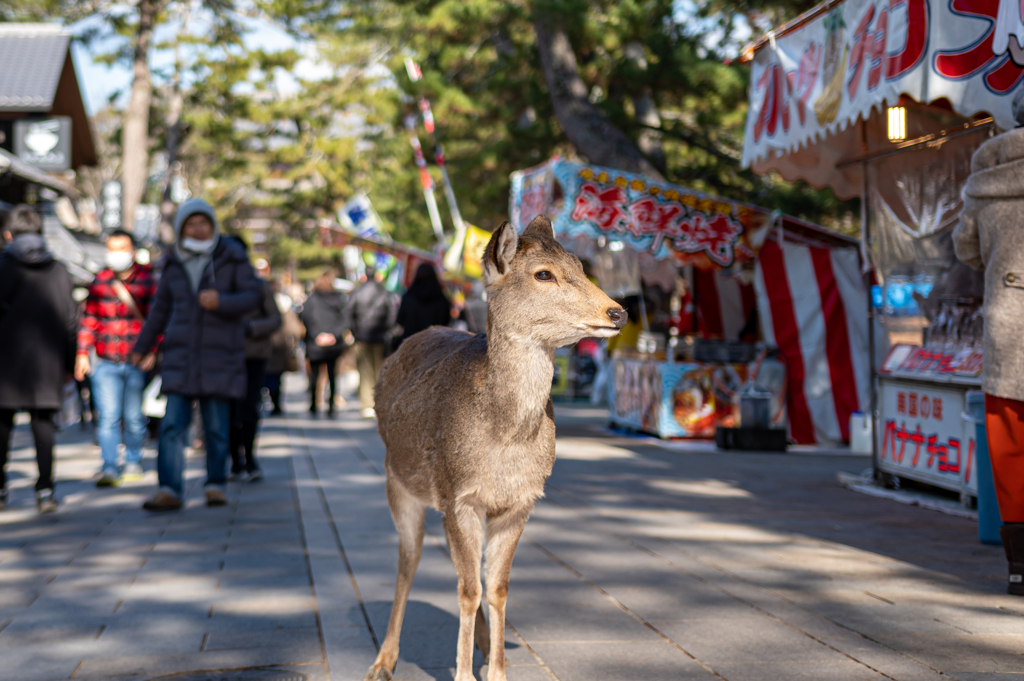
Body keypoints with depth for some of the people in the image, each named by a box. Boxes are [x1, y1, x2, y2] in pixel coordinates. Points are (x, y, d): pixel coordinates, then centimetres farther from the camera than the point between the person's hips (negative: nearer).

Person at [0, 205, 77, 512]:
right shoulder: (58, 271, 6)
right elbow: (70, 319, 8)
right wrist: (69, 363, 15)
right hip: (46, 361, 2)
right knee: (43, 424, 5)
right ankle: (45, 490, -4)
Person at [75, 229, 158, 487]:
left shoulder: (147, 280, 2)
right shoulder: (99, 282, 7)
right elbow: (89, 320, 10)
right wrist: (83, 353, 5)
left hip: (137, 361, -1)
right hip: (105, 362, 1)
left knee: (134, 418, 7)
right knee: (108, 417, -8)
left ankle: (133, 462, 25)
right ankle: (109, 468, -9)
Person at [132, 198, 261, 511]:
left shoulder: (231, 258, 1)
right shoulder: (174, 264, 10)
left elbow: (253, 295, -4)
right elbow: (160, 308, 20)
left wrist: (221, 301, -22)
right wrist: (142, 347, 24)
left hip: (220, 356, -2)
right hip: (180, 354, 2)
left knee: (216, 426, 2)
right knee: (172, 424, -7)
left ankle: (216, 485, 15)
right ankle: (169, 490, -7)